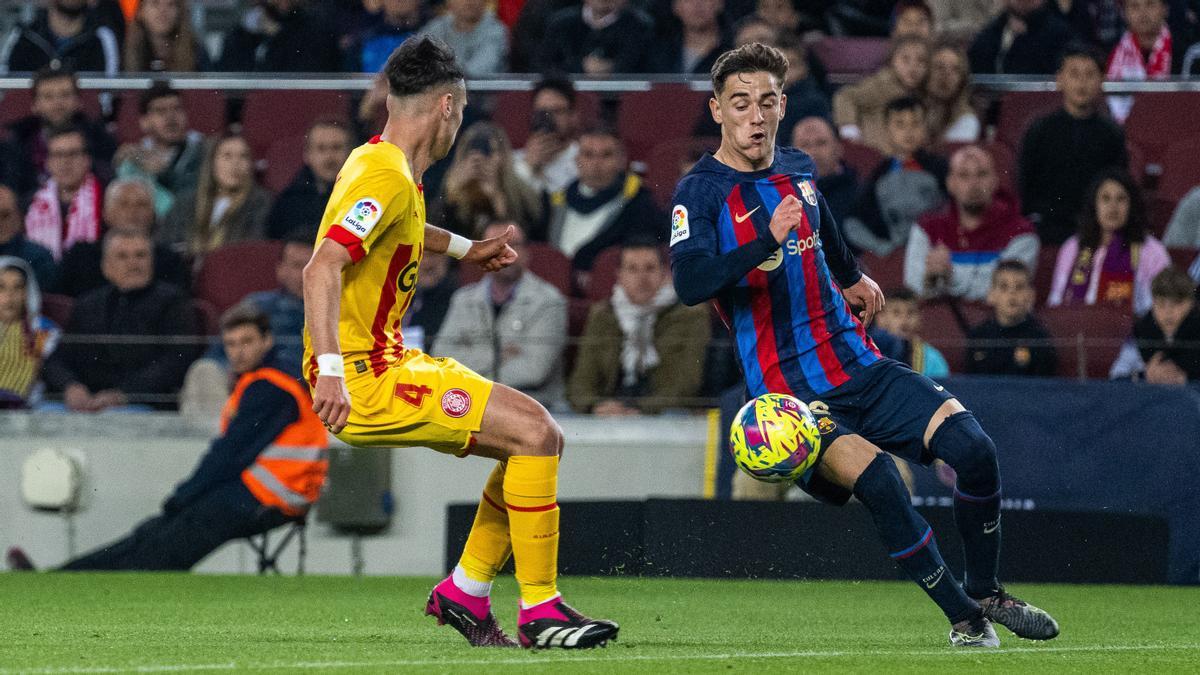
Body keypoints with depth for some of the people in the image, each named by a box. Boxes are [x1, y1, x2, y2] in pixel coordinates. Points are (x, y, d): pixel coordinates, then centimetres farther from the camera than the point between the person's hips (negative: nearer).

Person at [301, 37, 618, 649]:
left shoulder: (378, 161, 14)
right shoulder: (388, 178, -18)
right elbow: (322, 268, -29)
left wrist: (462, 249, 43)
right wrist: (329, 369, -36)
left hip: (389, 364, 11)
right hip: (364, 384, -11)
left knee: (538, 438, 12)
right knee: (533, 432, -16)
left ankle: (464, 593, 14)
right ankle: (540, 613, -12)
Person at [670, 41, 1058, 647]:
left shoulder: (797, 170, 11)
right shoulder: (701, 192, -9)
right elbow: (690, 283, -25)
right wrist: (766, 241, -36)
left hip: (860, 367, 6)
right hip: (790, 390, -6)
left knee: (973, 448, -13)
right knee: (877, 480, -29)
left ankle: (985, 594, 8)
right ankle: (963, 618, -14)